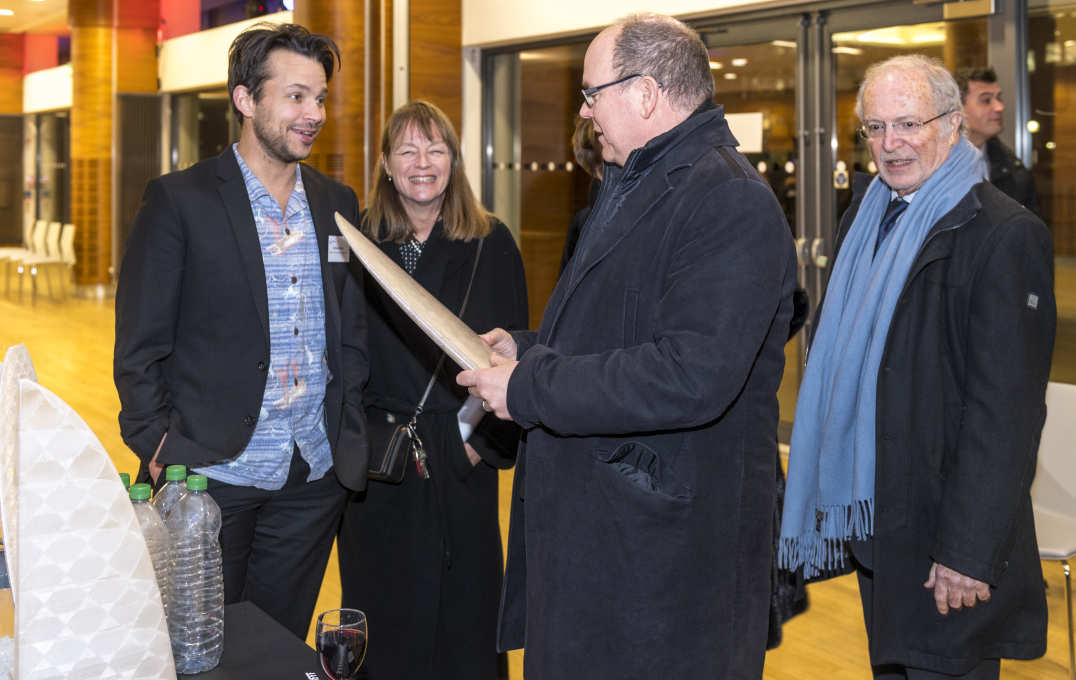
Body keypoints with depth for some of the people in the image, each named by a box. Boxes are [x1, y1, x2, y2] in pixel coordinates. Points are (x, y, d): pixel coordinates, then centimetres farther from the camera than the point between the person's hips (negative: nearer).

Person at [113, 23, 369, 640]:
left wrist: (352, 436, 7)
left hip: (316, 476, 4)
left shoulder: (338, 205, 9)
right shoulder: (179, 200, -6)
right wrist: (158, 450, -11)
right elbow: (140, 344, -5)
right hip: (212, 473, -4)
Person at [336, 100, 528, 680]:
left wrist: (487, 441, -8)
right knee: (382, 608, 10)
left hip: (462, 457, 0)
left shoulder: (492, 244, 0)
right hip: (376, 458, 1)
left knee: (462, 601, 8)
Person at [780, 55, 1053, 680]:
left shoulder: (1006, 235, -14)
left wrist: (968, 553, -19)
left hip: (942, 536, -7)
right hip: (869, 525, 7)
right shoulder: (864, 218, 10)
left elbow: (1006, 411, -17)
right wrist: (834, 498, 13)